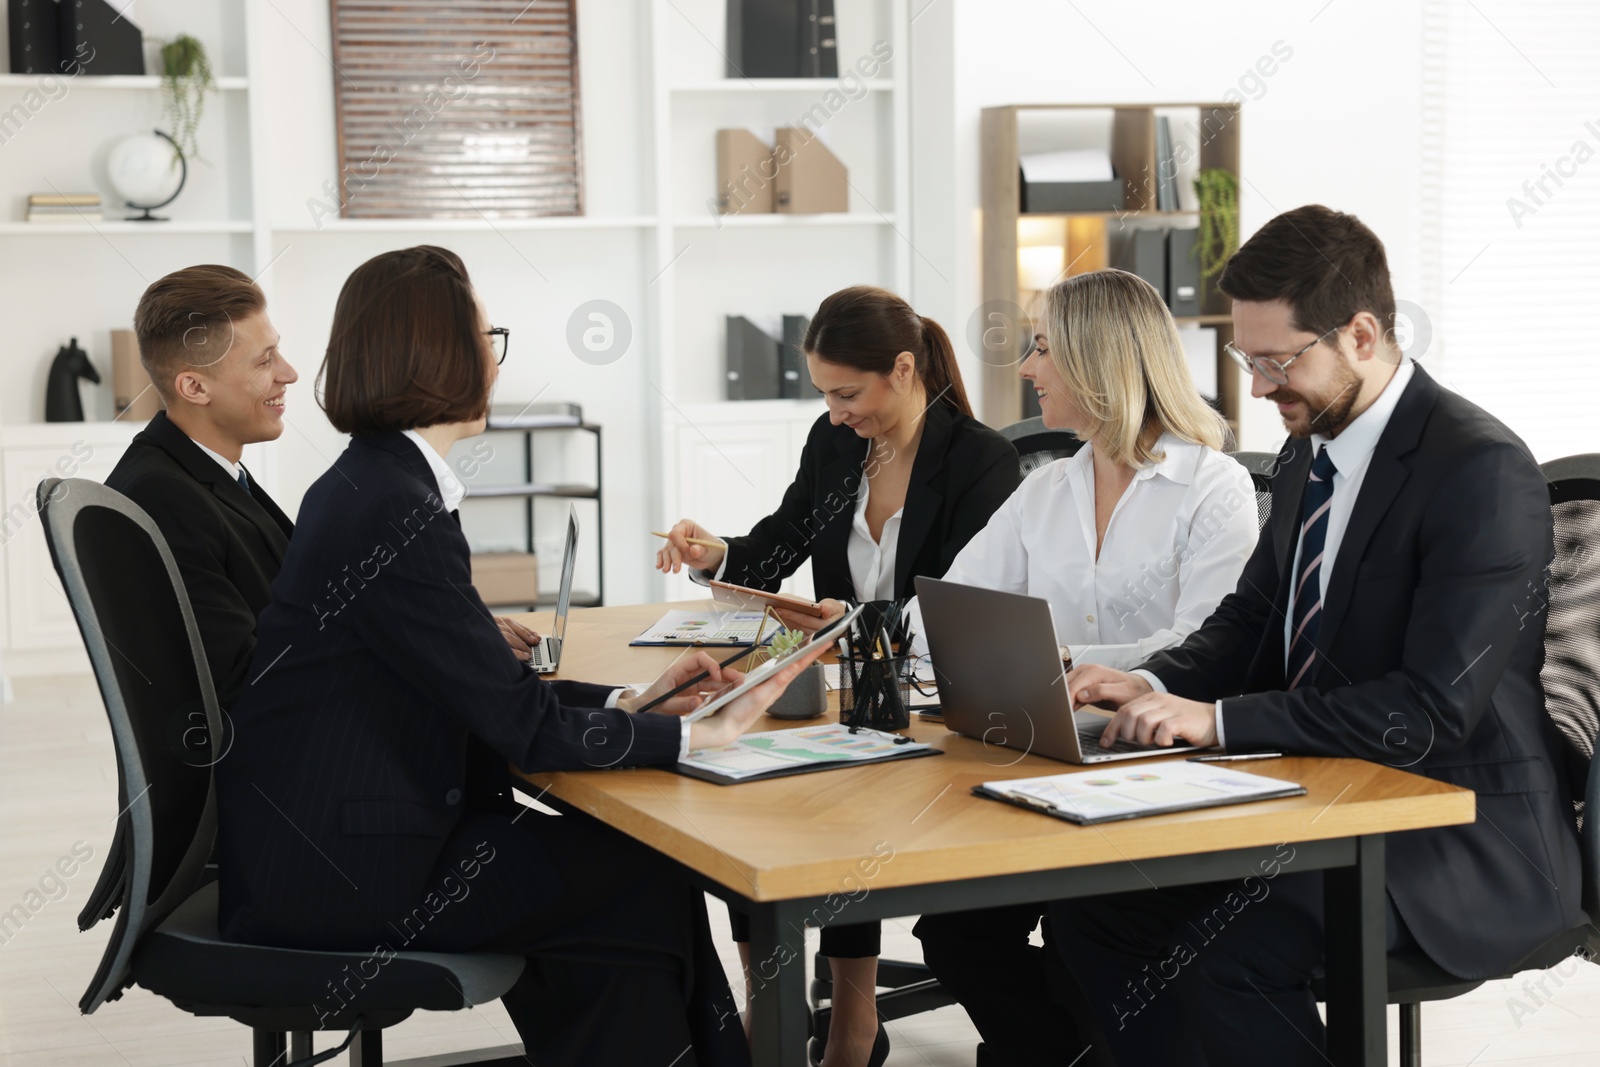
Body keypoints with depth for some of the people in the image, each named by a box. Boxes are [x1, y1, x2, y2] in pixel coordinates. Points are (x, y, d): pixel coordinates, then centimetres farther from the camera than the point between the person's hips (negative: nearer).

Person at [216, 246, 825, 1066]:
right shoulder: (394, 514, -21)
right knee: (646, 877, 0)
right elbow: (521, 727, -18)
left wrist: (632, 701, 4)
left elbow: (486, 690, 11)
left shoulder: (368, 485, 9)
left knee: (619, 852, 8)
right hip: (338, 875, -9)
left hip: (323, 838, 9)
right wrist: (696, 733, -10)